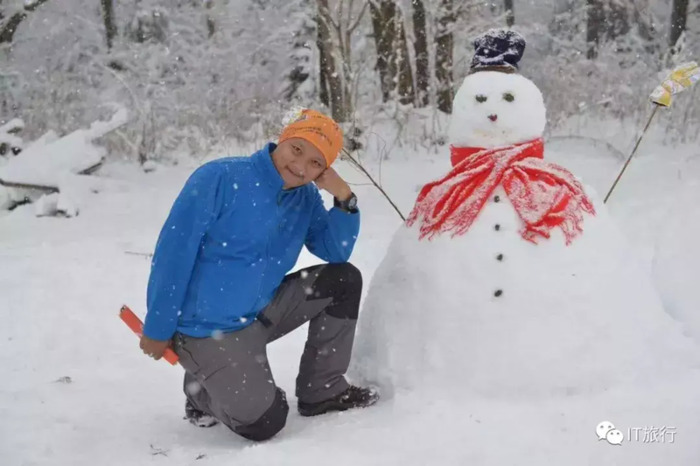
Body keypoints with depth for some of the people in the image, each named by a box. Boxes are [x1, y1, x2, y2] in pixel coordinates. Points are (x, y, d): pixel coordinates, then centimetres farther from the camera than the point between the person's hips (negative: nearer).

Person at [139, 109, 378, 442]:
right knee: (264, 423, -16)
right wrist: (158, 329, -14)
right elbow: (174, 253, -17)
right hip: (207, 326, -7)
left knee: (343, 280, -1)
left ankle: (323, 391, 12)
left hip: (260, 312, 7)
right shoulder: (220, 178, -18)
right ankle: (202, 390, 16)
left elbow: (336, 253, 3)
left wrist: (343, 197, -13)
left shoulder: (306, 198, 2)